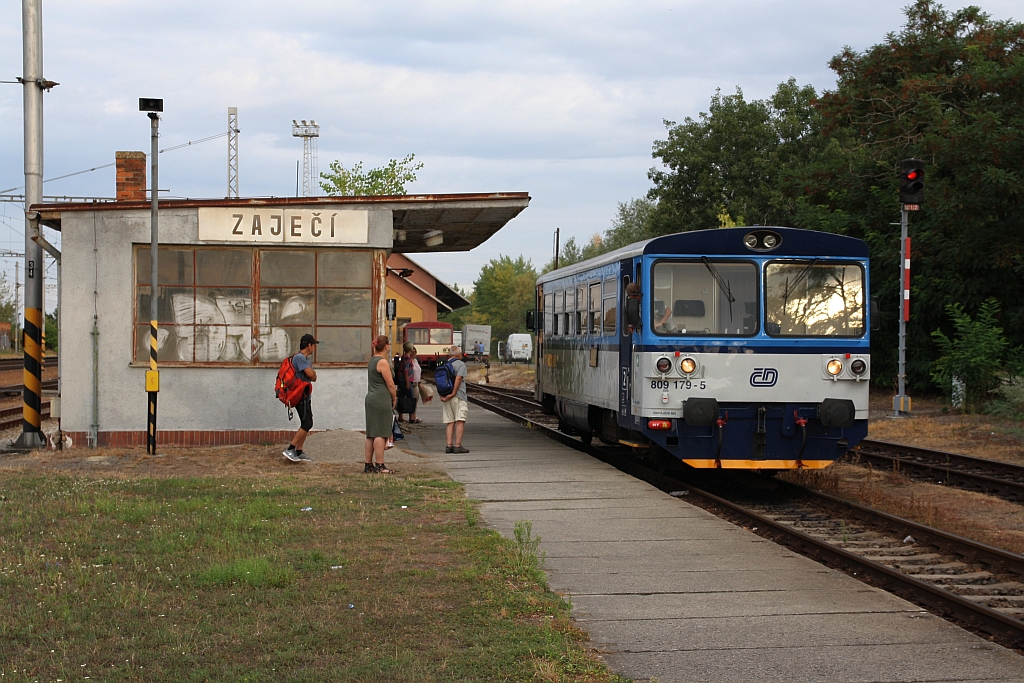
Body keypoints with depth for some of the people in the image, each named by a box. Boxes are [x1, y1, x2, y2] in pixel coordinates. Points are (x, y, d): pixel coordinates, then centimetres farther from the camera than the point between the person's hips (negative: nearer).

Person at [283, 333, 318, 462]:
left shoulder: (306, 359, 18)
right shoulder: (299, 357, -16)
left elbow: (313, 377, 13)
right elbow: (311, 374, -20)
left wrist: (312, 374, -8)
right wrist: (312, 373, 1)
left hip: (304, 395, 11)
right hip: (300, 395, -11)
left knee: (306, 424, 11)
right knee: (307, 424, -15)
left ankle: (299, 452, 13)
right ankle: (290, 449, -16)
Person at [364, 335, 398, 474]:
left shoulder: (372, 360, 15)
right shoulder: (382, 362, -13)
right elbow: (390, 384, -13)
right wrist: (394, 398, 2)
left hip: (370, 399, 9)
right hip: (381, 400, -9)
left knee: (371, 434, 11)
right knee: (381, 434, -8)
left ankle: (368, 464, 14)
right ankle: (379, 466, -8)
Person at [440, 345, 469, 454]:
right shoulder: (460, 364, -4)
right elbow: (458, 378, -16)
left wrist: (442, 395, -1)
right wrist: (453, 393, -16)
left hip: (445, 397, 6)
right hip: (458, 396, -6)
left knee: (450, 422, 7)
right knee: (460, 421, -5)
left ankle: (449, 445, 0)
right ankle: (457, 446, -11)